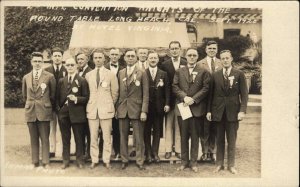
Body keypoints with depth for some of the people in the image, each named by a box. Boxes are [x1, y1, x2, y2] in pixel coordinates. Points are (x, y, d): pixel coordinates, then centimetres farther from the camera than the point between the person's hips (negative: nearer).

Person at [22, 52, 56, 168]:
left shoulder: (49, 77, -1)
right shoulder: (26, 78, 9)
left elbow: (53, 94, 6)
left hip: (44, 111, -3)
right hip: (30, 111, 3)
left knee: (45, 138, 0)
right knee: (33, 139, 9)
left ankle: (45, 162, 7)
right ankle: (35, 162, 17)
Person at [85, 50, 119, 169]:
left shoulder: (111, 75, 3)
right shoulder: (88, 75, 10)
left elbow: (115, 93, 6)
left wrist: (110, 105, 8)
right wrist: (90, 103, 8)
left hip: (106, 110, -2)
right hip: (92, 109, 2)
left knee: (107, 137, 0)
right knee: (93, 137, 4)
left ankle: (106, 160, 10)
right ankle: (94, 160, 13)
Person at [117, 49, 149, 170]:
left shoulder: (142, 73, 0)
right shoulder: (120, 73, 10)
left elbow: (145, 94, -3)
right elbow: (118, 92, 11)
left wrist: (144, 111, -11)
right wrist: (116, 108, 4)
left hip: (136, 109, -3)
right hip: (122, 109, 3)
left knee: (139, 137, 1)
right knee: (123, 137, 8)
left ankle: (140, 161, 12)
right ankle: (124, 160, 19)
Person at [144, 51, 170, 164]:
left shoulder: (163, 74, 8)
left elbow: (167, 90, 4)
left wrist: (167, 104, -5)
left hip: (159, 107, 2)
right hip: (147, 106, -2)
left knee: (157, 131, 6)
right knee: (146, 131, 5)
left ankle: (155, 152, 14)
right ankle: (148, 153, 14)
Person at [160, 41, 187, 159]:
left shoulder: (186, 64, 3)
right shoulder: (164, 65, 4)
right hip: (169, 100, 0)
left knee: (179, 126, 4)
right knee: (168, 125, 5)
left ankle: (178, 150, 12)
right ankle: (168, 150, 12)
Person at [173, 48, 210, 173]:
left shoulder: (203, 72, 4)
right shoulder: (179, 72, 11)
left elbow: (205, 88, -3)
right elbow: (175, 87, 3)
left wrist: (193, 99, -13)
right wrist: (184, 97, -12)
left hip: (197, 108, -1)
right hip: (182, 106, 2)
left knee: (195, 136, 5)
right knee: (183, 136, 7)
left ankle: (193, 162, 14)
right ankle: (184, 161, 17)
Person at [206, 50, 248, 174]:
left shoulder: (239, 74, 0)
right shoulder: (215, 75, 6)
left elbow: (244, 94, -3)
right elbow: (211, 94, 7)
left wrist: (242, 110, -12)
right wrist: (209, 110, 1)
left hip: (233, 111, -2)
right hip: (218, 111, 2)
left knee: (232, 140, 6)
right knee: (219, 139, 9)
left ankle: (231, 165, 16)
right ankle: (219, 164, 19)